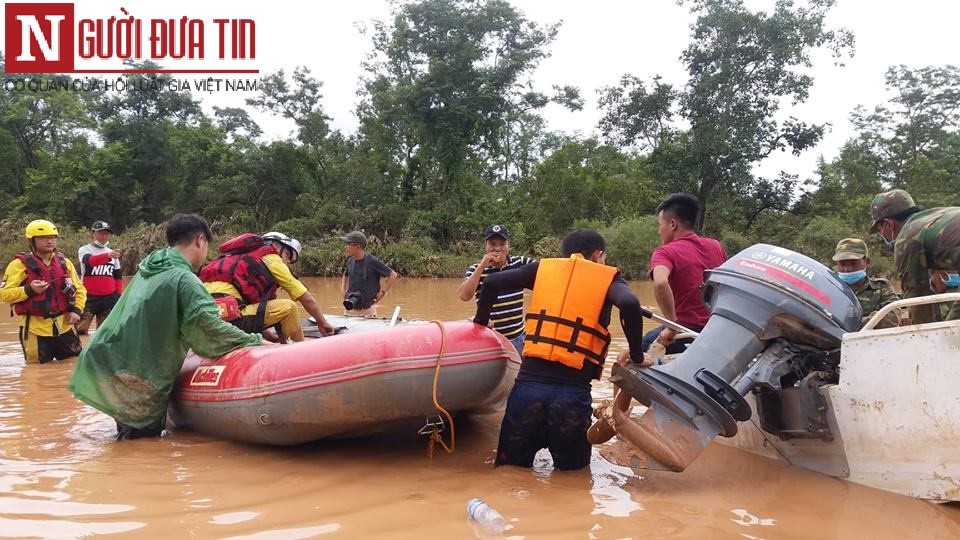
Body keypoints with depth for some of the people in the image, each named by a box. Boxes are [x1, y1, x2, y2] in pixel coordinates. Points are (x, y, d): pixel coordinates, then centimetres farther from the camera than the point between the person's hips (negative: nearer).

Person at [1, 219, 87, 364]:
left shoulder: (64, 262, 10)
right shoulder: (20, 264, -6)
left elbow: (79, 289, 17)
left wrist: (76, 309, 1)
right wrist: (29, 290, -24)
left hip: (64, 326, 5)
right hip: (35, 330, -5)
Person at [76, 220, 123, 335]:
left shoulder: (112, 253, 11)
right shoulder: (84, 250, -3)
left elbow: (118, 277, 14)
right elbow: (90, 261, -26)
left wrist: (119, 296, 5)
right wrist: (107, 255, -44)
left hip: (109, 298, 4)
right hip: (89, 297, -4)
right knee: (80, 330, -8)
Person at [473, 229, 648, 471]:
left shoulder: (544, 268, 15)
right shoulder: (608, 277, 9)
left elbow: (492, 282, 8)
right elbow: (630, 304, -11)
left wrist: (481, 321, 24)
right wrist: (636, 356, 1)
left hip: (528, 383, 2)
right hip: (572, 392, -1)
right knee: (572, 473, 19)